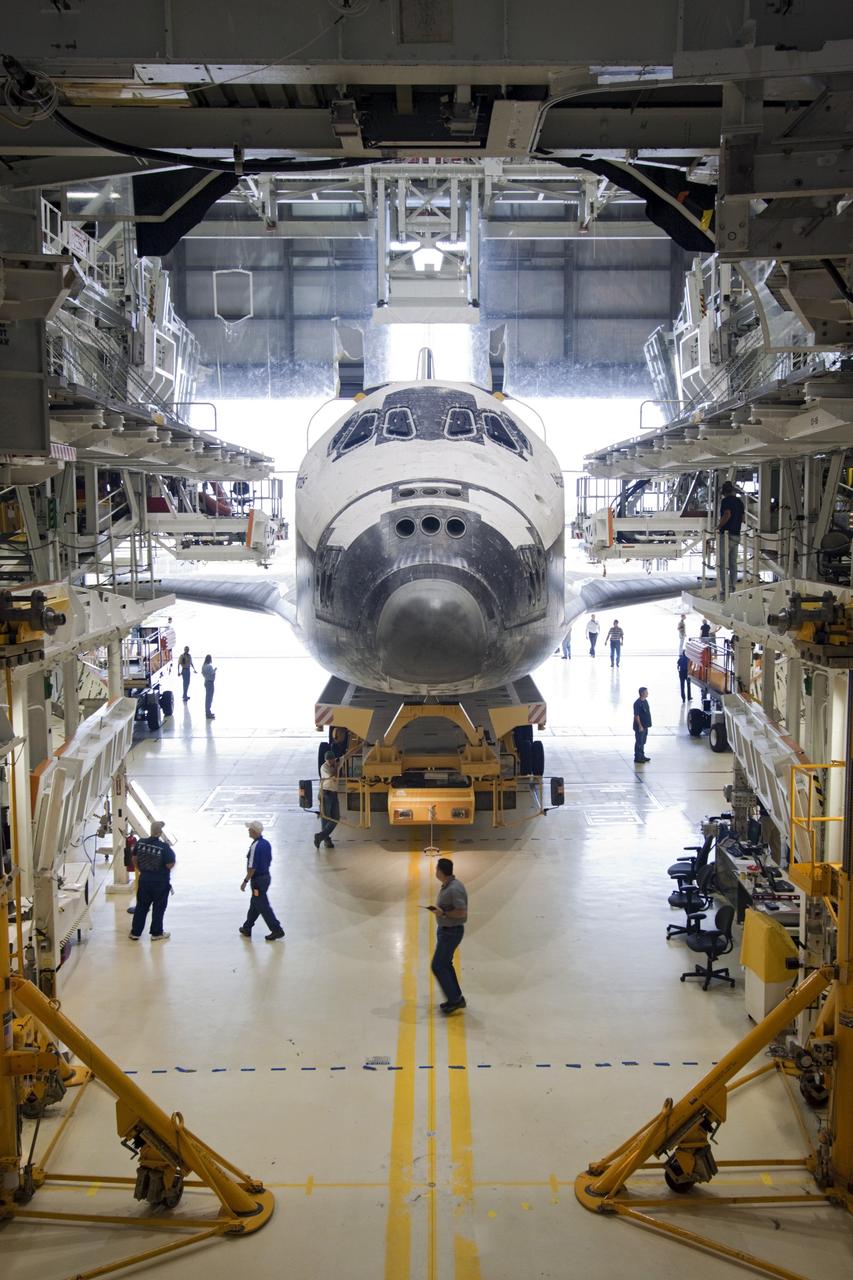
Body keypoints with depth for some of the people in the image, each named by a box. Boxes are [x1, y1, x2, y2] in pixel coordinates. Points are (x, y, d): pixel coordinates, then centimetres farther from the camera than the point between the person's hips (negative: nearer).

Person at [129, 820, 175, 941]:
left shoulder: (140, 843, -6)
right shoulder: (164, 847, -22)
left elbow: (134, 859, 5)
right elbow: (170, 865, -20)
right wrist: (173, 855, -1)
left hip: (144, 879, 4)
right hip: (160, 881, -4)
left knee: (141, 906, 16)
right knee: (158, 908, 11)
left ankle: (135, 932, 21)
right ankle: (156, 933, 20)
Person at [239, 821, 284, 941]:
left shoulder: (255, 846, -23)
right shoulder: (266, 843, 5)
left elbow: (252, 867, -23)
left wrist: (245, 881, -17)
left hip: (258, 879, -9)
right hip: (266, 876, 9)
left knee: (263, 906, -1)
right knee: (254, 903, 20)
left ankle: (277, 930, 0)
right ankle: (247, 928, 31)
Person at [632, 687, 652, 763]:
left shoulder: (645, 701, 8)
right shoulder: (638, 703, -20)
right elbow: (636, 715, -21)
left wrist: (647, 724, 18)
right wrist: (640, 726, -22)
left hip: (645, 725, 9)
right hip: (640, 726, -9)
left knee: (643, 742, 17)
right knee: (639, 742, -1)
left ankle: (642, 756, 26)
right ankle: (637, 758, 5)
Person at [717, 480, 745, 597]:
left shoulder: (726, 501, -10)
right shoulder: (739, 501, 14)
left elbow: (727, 514, -26)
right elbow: (742, 518, 18)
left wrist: (718, 527, -17)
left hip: (726, 535, -8)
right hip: (736, 535, 8)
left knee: (722, 564, -6)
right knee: (733, 564, 13)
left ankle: (724, 590, -10)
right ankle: (733, 589, 14)